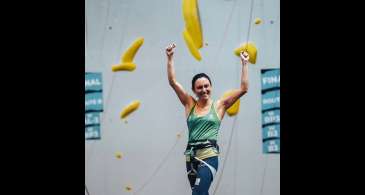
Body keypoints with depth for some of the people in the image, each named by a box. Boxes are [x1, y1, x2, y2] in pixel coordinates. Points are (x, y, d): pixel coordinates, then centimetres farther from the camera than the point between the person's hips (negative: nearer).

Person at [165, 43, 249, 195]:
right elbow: (173, 82, 5)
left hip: (209, 156, -4)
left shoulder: (219, 106, 6)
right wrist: (170, 58, -1)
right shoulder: (190, 104, 11)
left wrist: (244, 64, 2)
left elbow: (243, 89, 2)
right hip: (191, 157, 4)